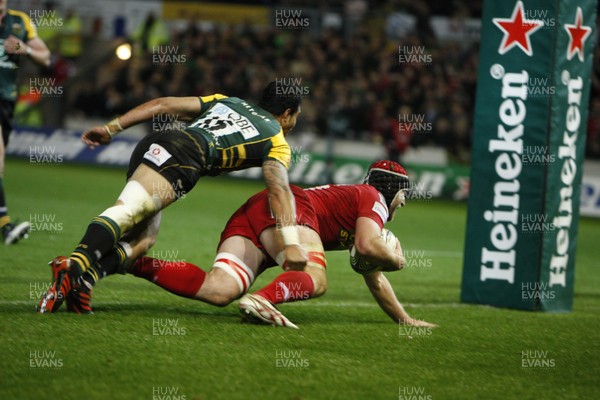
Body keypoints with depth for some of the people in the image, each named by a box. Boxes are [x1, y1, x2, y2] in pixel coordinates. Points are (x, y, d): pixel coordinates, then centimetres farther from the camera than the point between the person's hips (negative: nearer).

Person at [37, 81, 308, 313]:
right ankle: (75, 267, -49)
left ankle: (81, 279, -23)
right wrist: (291, 244, -6)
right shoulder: (276, 143, 20)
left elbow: (164, 105, 26)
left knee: (141, 239, 2)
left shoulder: (225, 101, 36)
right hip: (182, 157, -6)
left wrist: (111, 128, 23)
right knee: (125, 212, -26)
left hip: (152, 146, 7)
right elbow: (279, 191, 2)